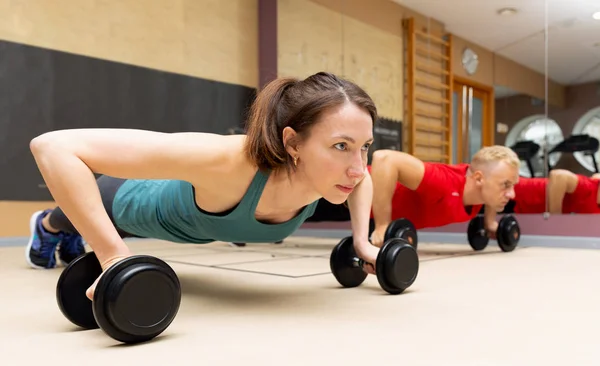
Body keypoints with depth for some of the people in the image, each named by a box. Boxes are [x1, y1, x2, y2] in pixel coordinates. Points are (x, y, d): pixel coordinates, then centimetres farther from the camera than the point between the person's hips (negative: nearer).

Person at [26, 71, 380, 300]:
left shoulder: (333, 168, -35)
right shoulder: (229, 162, -53)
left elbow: (362, 177, -5)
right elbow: (53, 146, -52)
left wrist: (362, 239, -16)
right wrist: (114, 256, -56)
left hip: (206, 220, 6)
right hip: (145, 202, -5)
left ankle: (72, 237, 76)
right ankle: (47, 226, 71)